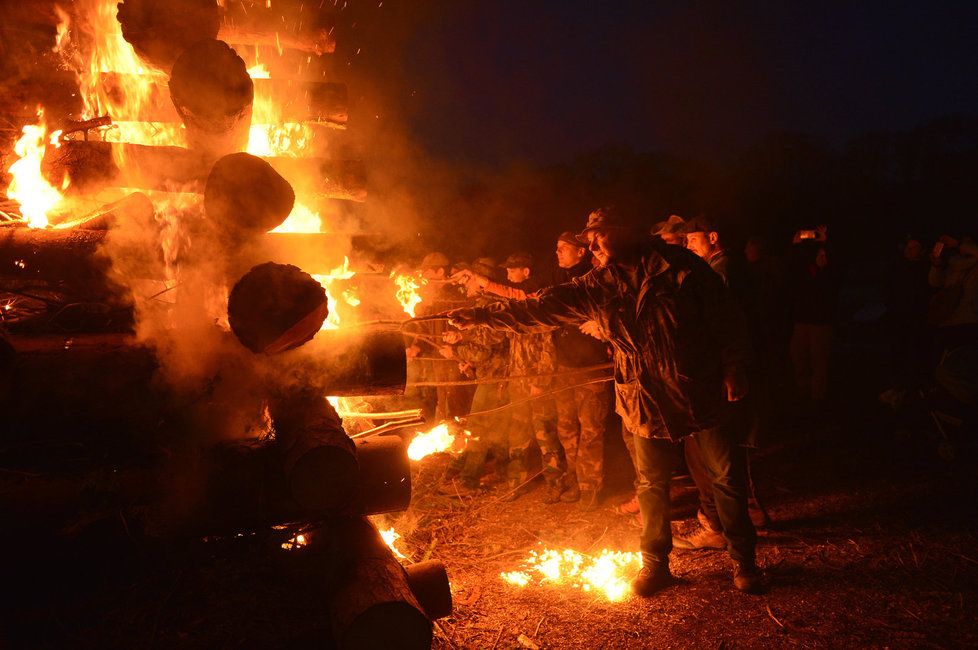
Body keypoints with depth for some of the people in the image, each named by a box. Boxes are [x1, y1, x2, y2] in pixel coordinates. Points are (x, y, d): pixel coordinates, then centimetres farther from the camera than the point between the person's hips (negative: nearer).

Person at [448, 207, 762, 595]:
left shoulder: (679, 264, -5)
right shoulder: (597, 287, 3)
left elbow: (726, 316, -2)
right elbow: (543, 309, 1)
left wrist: (734, 368, -8)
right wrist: (480, 317, -3)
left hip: (704, 391, -2)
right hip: (647, 400, 3)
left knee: (728, 476, 7)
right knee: (651, 484, 10)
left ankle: (743, 560, 27)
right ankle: (655, 564, 29)